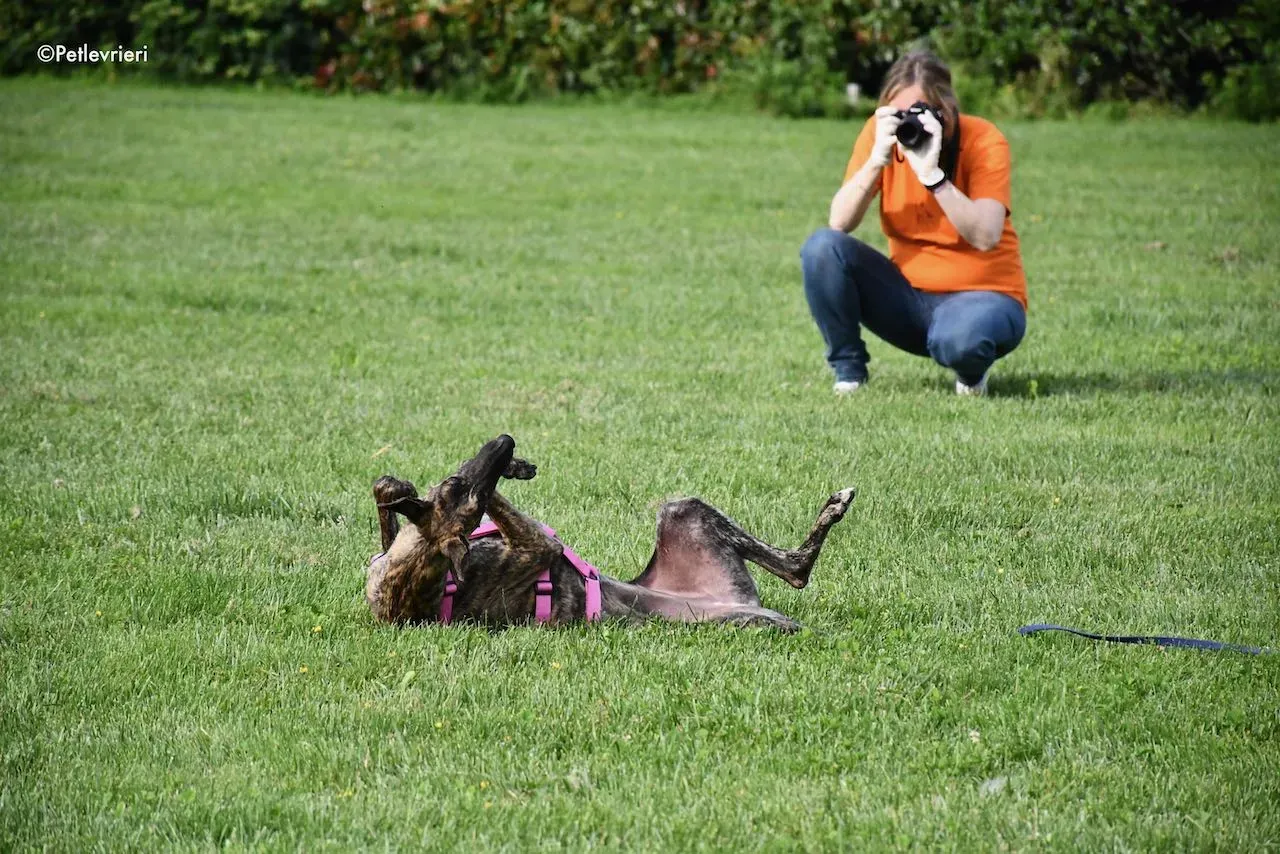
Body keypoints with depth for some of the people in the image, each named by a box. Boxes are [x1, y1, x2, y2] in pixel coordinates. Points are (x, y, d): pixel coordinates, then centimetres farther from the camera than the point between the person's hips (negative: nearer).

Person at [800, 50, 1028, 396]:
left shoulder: (983, 141, -16)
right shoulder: (881, 132, -6)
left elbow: (985, 236, -29)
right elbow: (839, 224, -14)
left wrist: (931, 173, -37)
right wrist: (877, 159, -26)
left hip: (979, 295, -4)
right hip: (909, 295, 4)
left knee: (961, 338, -39)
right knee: (822, 247, -20)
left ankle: (971, 373, 0)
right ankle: (848, 371, -3)